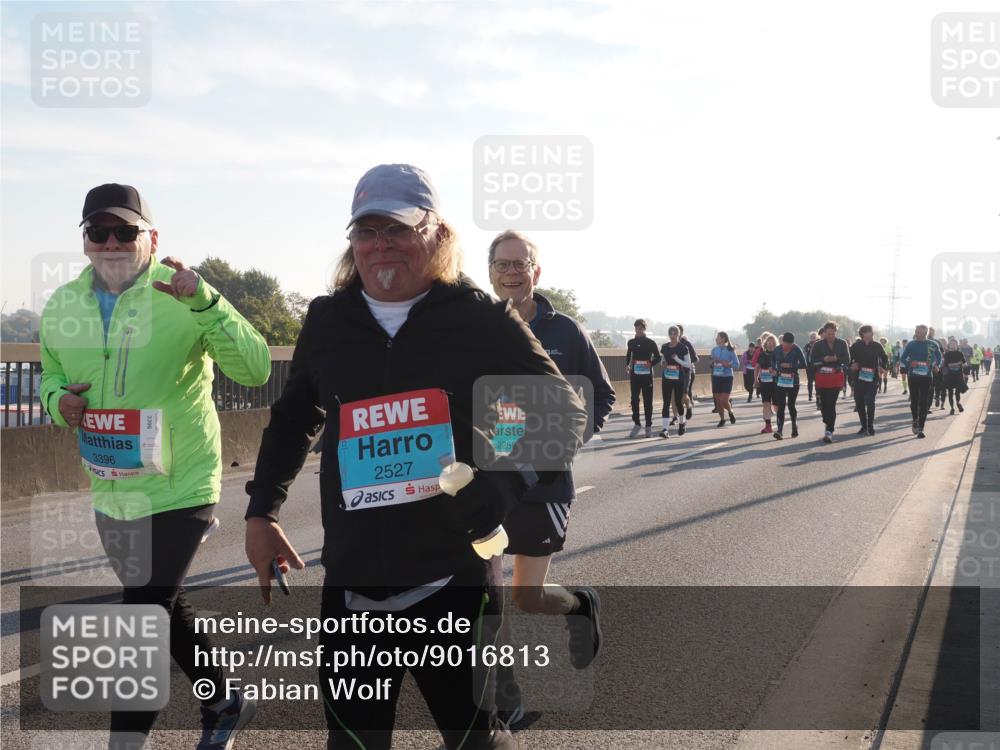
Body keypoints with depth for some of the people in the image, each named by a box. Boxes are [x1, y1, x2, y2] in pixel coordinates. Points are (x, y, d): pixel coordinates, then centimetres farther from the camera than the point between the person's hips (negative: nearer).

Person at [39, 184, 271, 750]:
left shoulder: (181, 296, -15)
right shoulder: (64, 306, 1)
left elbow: (255, 369, -24)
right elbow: (51, 373, 18)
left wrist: (204, 303, -37)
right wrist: (58, 398, -6)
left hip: (177, 490, -6)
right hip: (110, 494, 7)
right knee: (166, 610, 21)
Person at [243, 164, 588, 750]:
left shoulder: (481, 318, -5)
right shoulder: (328, 321, 6)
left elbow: (563, 410, 0)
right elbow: (294, 417, 21)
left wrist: (502, 488, -15)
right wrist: (262, 513, 14)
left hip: (455, 582, -3)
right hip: (353, 586, 3)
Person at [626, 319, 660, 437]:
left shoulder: (650, 343, 0)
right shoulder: (631, 342, 8)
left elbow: (657, 357, 5)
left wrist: (651, 364, -13)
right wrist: (627, 365, 2)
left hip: (647, 375, -2)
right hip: (634, 374, 2)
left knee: (648, 401, 2)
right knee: (634, 400, -3)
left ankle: (648, 426, 8)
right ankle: (636, 424, 9)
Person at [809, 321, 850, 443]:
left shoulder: (842, 343, 2)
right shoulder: (818, 345, 2)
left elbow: (847, 360, -1)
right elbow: (813, 361, -2)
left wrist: (836, 359, -19)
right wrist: (824, 360, -19)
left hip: (836, 378, -2)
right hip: (822, 378, 2)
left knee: (831, 404, -11)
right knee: (824, 404, 9)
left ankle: (829, 431, -11)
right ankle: (830, 426, 30)